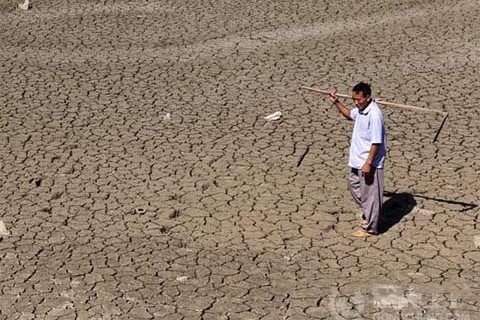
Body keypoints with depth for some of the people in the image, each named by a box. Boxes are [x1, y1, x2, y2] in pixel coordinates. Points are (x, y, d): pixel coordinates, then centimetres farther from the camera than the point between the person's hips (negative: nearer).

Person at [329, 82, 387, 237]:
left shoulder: (374, 114, -24)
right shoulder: (360, 110, 4)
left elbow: (376, 142, -25)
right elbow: (349, 114, 28)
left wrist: (368, 163, -24)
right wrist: (336, 102, 16)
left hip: (369, 163, -10)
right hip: (357, 160, 10)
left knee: (370, 195, 2)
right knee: (354, 185, 25)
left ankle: (369, 228, 13)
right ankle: (367, 213, 43)